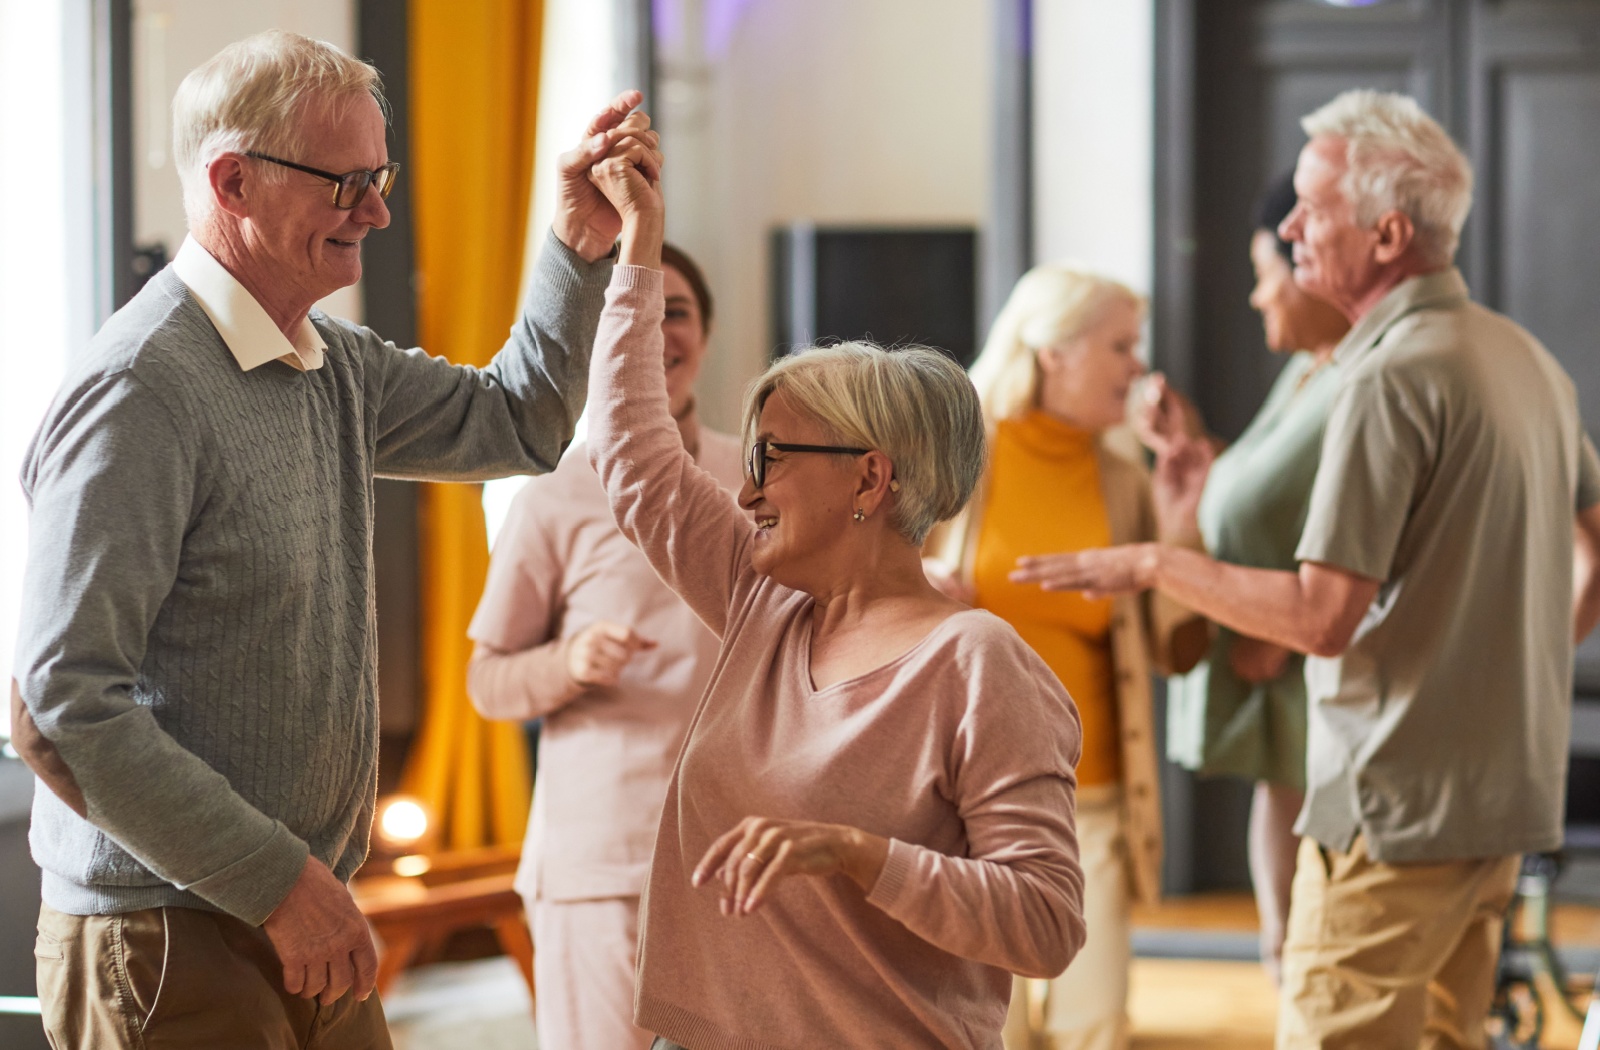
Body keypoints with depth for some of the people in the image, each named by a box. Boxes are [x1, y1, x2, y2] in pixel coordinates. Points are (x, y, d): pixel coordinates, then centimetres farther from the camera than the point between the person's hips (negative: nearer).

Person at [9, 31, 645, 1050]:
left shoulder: (336, 365, 10)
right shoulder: (141, 391, -18)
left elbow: (515, 422, 26)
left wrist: (580, 248, 10)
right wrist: (278, 879, -22)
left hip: (302, 928, 8)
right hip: (171, 952, -8)